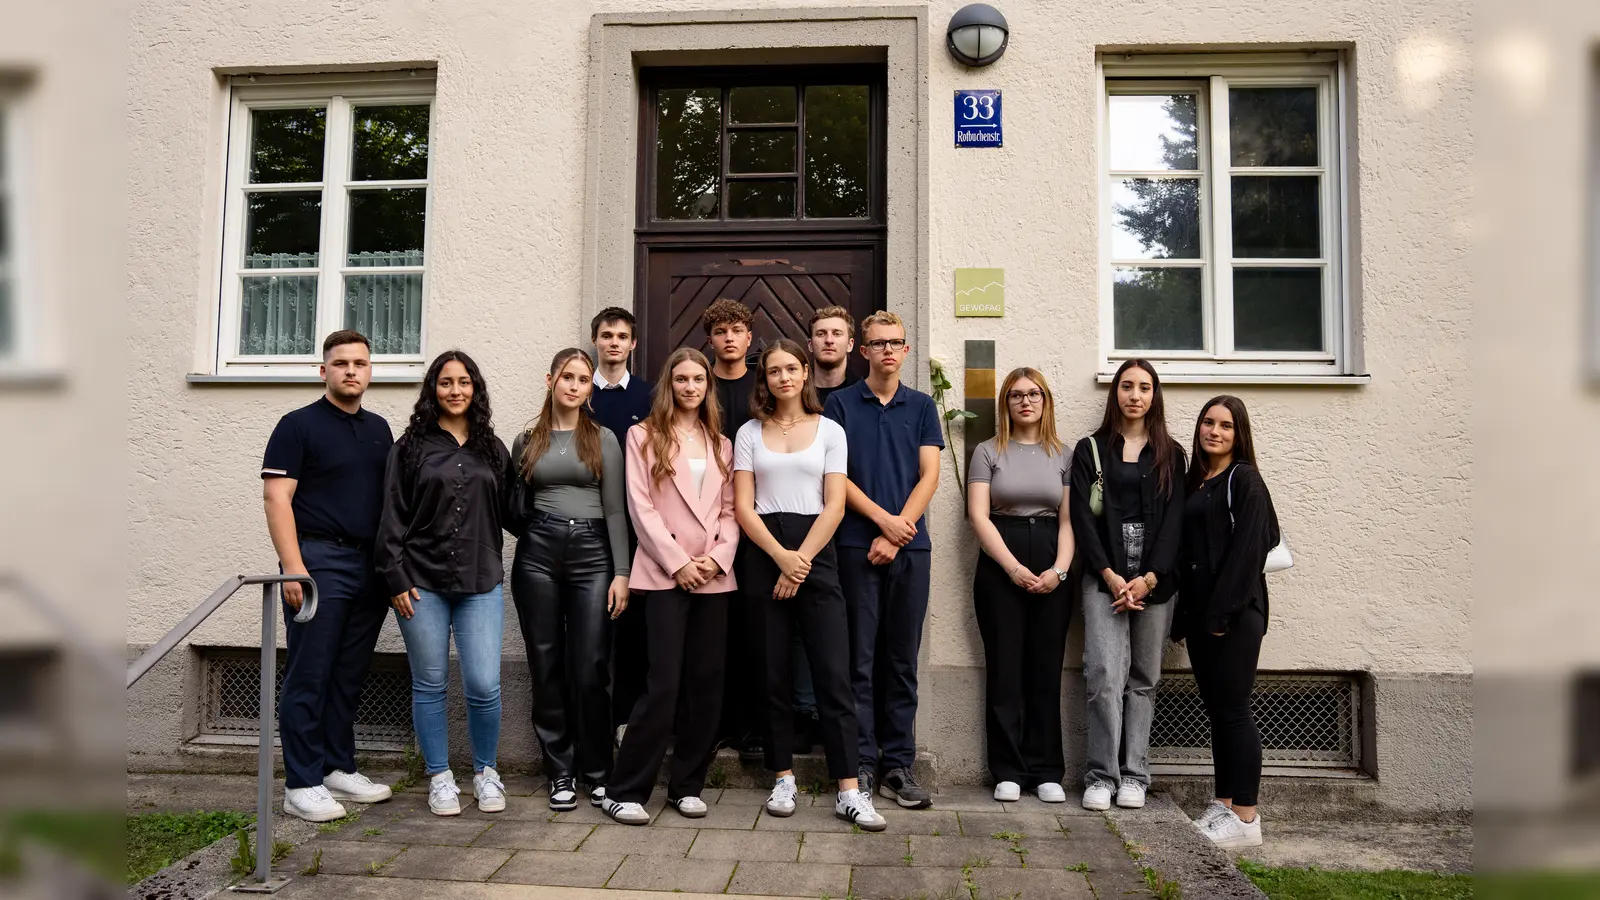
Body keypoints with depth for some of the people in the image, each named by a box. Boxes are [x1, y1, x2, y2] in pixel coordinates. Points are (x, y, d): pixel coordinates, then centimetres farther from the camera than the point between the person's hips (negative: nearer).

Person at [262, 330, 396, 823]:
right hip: (319, 560, -5)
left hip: (370, 566, 6)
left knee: (350, 676, 11)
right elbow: (276, 497, -8)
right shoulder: (299, 425, -2)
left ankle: (339, 769, 22)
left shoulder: (378, 428, 15)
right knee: (309, 676, -1)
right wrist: (293, 567, -17)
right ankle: (302, 784, 6)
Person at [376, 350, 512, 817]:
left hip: (480, 584, 1)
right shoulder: (411, 447, 4)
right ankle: (439, 777, 23)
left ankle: (485, 771, 19)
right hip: (422, 583, -1)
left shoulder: (492, 449, 11)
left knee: (484, 686, -4)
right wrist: (396, 580, -5)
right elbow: (393, 517, 0)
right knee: (430, 685, 7)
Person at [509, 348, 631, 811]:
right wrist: (535, 533, -3)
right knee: (547, 668, 5)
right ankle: (560, 771, 17)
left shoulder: (603, 439, 6)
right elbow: (515, 507, 16)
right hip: (537, 553, 2)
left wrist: (621, 573, -4)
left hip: (591, 552, -2)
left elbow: (615, 509, 2)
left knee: (591, 669, -3)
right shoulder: (526, 441, 11)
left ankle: (597, 771, 13)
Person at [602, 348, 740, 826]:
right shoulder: (645, 435, 4)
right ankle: (624, 790, 1)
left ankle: (687, 784, 17)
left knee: (706, 683, 5)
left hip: (713, 577, 4)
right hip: (665, 574, -4)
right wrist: (677, 562, -10)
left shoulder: (720, 443, 16)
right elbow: (640, 505, -4)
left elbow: (730, 509, 11)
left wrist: (719, 557, -6)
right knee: (664, 682, -10)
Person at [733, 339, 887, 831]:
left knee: (834, 674, -4)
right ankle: (784, 779, 17)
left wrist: (801, 563, -9)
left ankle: (849, 790, -1)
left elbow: (834, 506, 0)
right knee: (774, 673, 5)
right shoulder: (749, 433, 9)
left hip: (815, 555, -1)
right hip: (765, 556, 1)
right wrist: (782, 558, -11)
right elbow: (743, 507, 1)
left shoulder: (829, 430, 7)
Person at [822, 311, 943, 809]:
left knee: (902, 660, 6)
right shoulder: (841, 404, 6)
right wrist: (882, 518, -11)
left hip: (910, 544, 2)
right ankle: (862, 763, 9)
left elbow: (929, 475, 3)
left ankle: (898, 765, 13)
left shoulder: (922, 406, 12)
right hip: (857, 544, -2)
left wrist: (895, 535, -8)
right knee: (861, 658, 1)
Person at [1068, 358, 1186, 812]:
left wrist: (1149, 578, -10)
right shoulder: (1090, 450, 9)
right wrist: (1110, 576, -11)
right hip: (1104, 578, -1)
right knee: (1104, 674, -10)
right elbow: (1082, 517, 0)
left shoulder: (1170, 454, 12)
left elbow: (1174, 519, 2)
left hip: (1155, 579, 2)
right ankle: (1101, 775, -3)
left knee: (1143, 679, 5)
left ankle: (1134, 775, 11)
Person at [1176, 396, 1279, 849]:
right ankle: (1224, 804, 21)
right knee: (1215, 709, 12)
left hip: (1235, 613, -7)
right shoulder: (1194, 483, 16)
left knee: (1233, 710, -4)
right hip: (1199, 613, 7)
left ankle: (1246, 817, 4)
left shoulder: (1244, 479, -5)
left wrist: (1222, 612, -18)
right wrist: (1184, 616, 10)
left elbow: (1247, 549, -14)